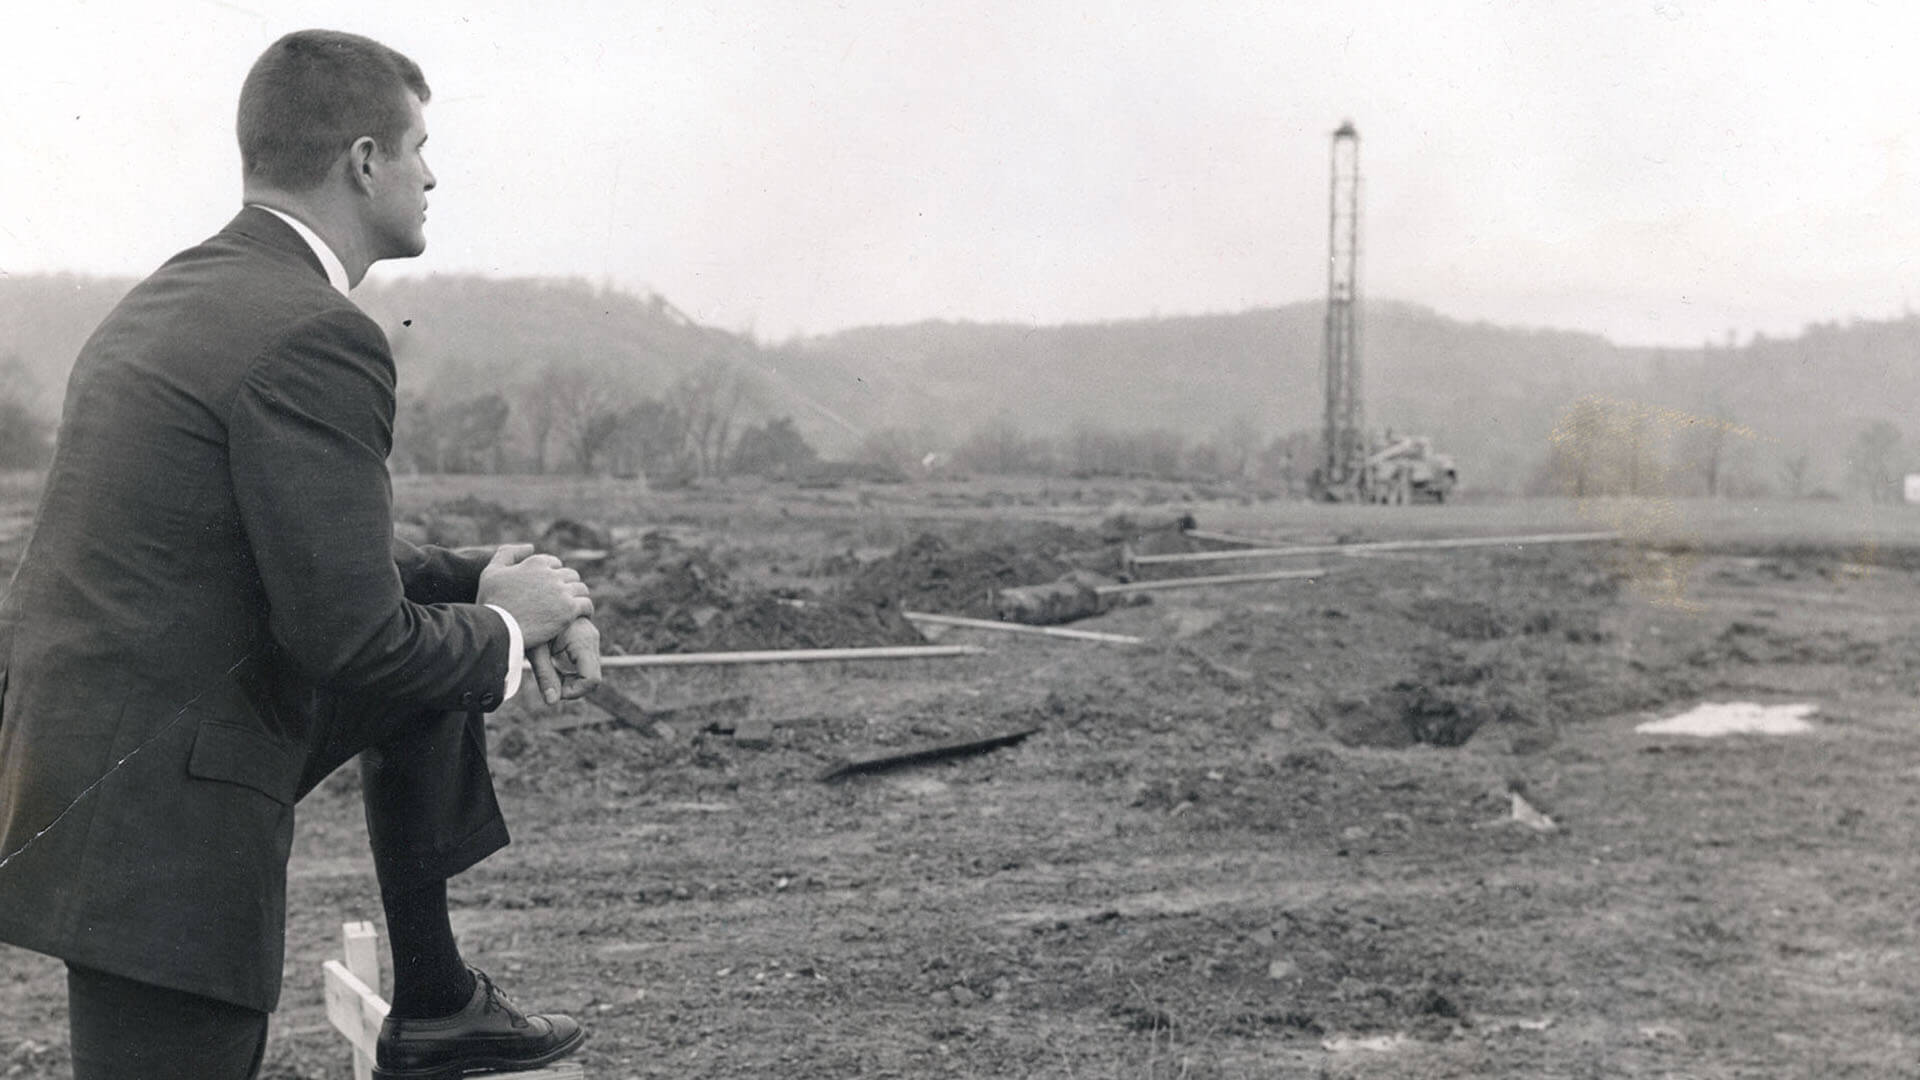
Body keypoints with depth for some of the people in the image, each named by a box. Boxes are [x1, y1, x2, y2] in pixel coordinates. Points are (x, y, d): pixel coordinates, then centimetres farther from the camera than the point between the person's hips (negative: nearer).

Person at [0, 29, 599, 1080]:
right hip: (154, 823, -10)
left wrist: (480, 578, 9)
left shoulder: (173, 296, 12)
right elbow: (346, 636, -23)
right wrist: (504, 623, -4)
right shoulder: (314, 337, -20)